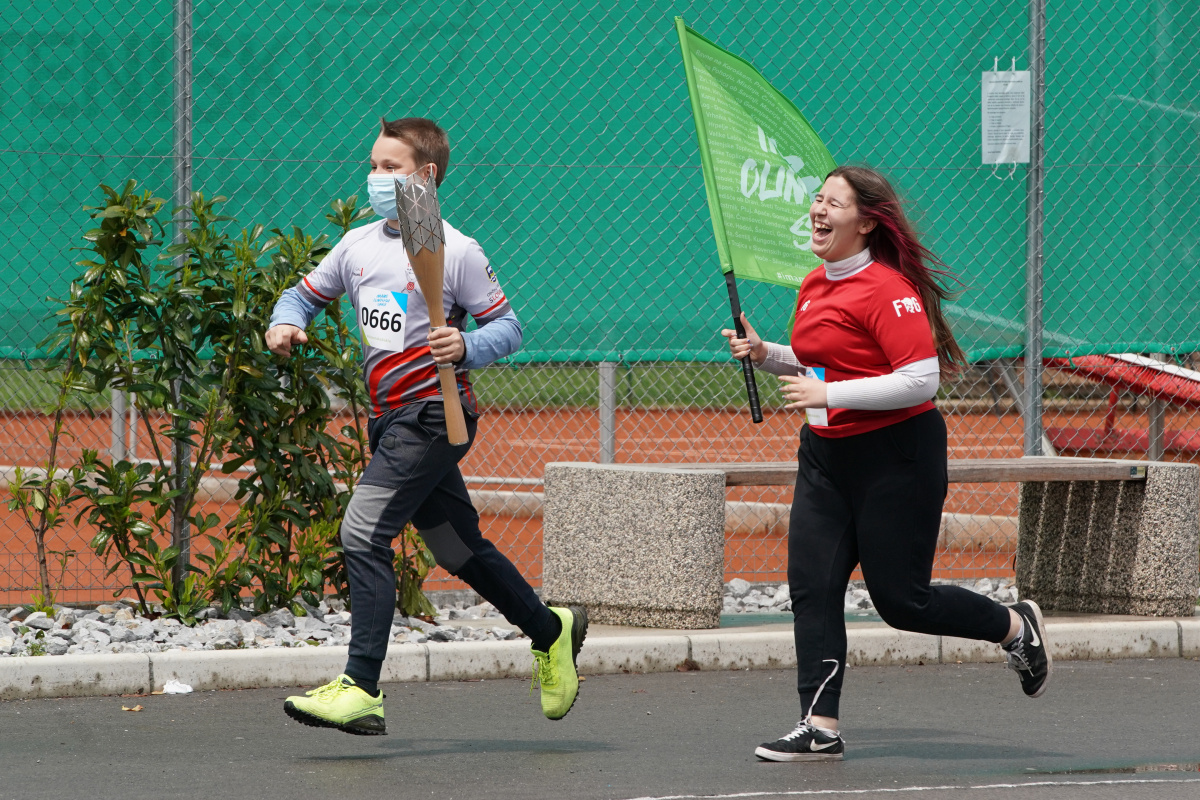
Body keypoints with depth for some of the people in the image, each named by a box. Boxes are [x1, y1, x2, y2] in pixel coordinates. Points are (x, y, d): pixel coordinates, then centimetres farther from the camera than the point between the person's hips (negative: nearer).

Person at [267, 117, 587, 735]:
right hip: (389, 421, 7)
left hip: (432, 414, -7)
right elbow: (306, 292, 20)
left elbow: (507, 326, -7)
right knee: (460, 550, 15)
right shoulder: (357, 245, 10)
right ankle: (551, 632, 34)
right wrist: (285, 324, -2)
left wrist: (466, 347, -27)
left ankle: (361, 688, -20)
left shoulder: (455, 252, -9)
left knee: (362, 534, -18)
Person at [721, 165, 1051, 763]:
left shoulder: (888, 289, -18)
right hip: (826, 455, 8)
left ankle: (1017, 627, 24)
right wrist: (765, 354, 7)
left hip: (895, 458, -8)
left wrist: (829, 394, -25)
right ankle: (820, 729, -2)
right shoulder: (815, 287, 9)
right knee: (811, 585, -4)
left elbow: (922, 380, -23)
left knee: (901, 600, -1)